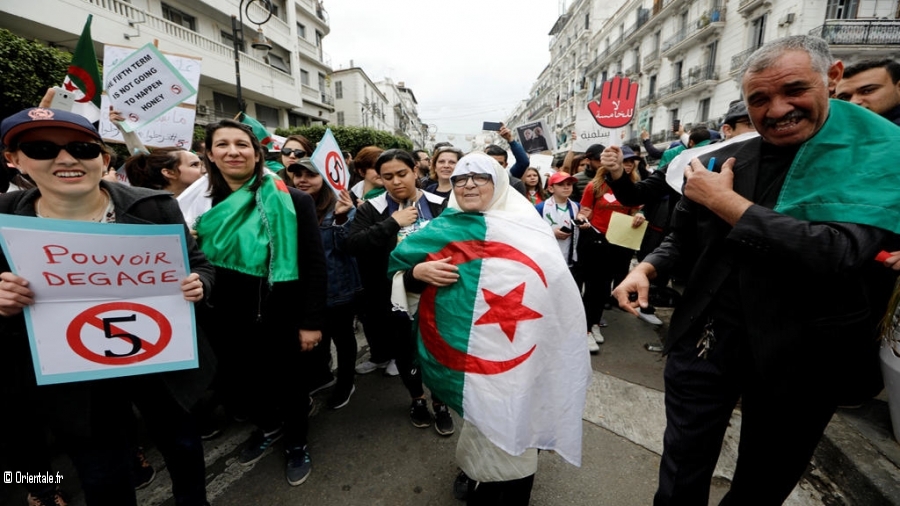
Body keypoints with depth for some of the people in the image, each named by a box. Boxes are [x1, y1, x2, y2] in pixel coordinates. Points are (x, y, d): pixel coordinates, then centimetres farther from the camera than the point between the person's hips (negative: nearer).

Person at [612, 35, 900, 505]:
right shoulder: (722, 161, 1)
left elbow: (838, 251, -25)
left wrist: (724, 201, -18)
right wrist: (646, 268, -8)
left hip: (801, 352, -2)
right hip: (706, 335, 2)